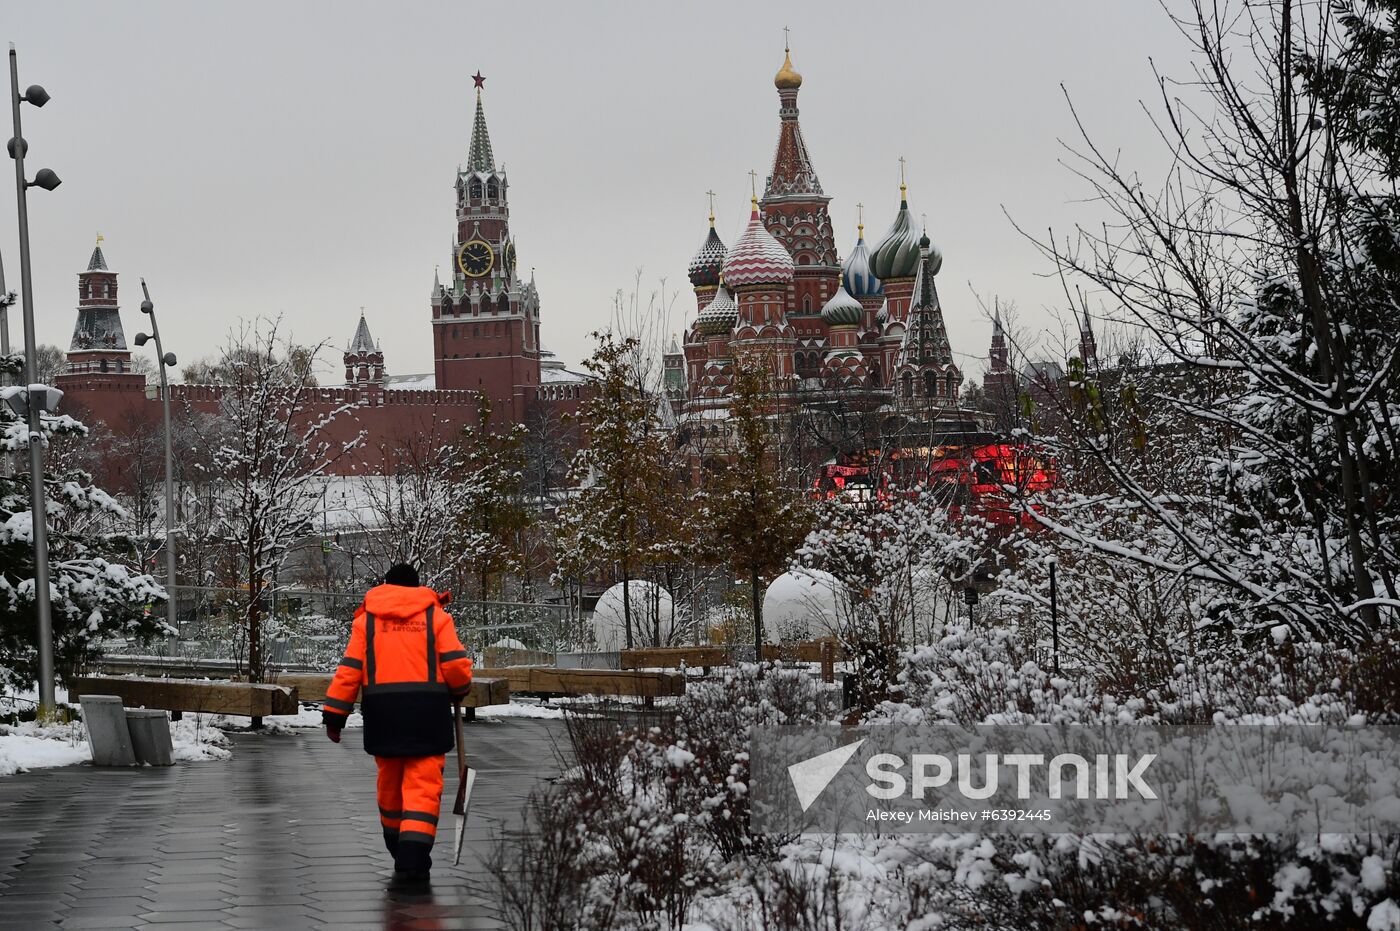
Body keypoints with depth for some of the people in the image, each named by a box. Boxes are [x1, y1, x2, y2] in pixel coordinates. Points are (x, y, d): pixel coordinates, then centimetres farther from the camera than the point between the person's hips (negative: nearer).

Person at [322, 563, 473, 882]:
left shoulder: (366, 619, 9)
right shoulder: (436, 616, 6)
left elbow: (349, 670, 1)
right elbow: (457, 666, -3)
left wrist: (334, 715, 1)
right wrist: (458, 690, 18)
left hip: (382, 711, 2)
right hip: (426, 711, -2)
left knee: (390, 783, 17)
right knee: (422, 785, -3)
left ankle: (400, 853, 28)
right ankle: (413, 857, -16)